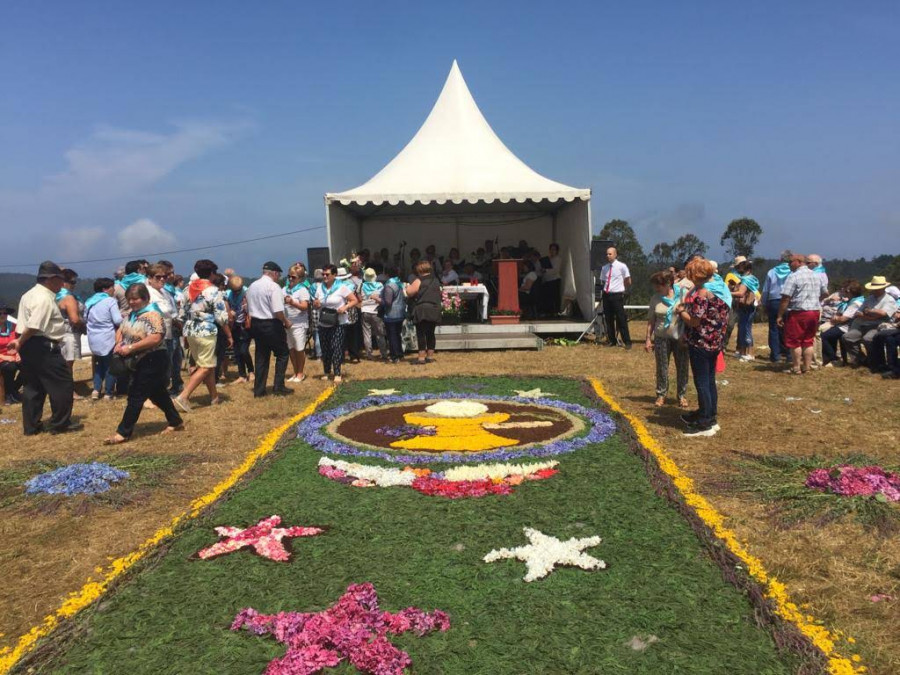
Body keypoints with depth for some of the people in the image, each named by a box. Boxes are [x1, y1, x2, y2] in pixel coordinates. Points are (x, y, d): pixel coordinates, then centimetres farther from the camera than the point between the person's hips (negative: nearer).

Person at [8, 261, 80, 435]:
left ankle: (31, 426, 17)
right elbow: (33, 326, -23)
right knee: (62, 383, -1)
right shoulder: (45, 299, -16)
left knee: (32, 386, 14)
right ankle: (60, 424, 5)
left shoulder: (30, 295, 17)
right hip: (42, 346, -10)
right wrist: (20, 342, -12)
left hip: (28, 345, 11)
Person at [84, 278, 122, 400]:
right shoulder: (110, 301, -13)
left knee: (99, 364, 21)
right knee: (110, 365, 5)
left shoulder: (89, 302, 9)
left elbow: (85, 319, 19)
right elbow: (118, 320, -18)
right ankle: (109, 393, 9)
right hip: (108, 338, -6)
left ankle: (96, 389, 11)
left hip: (93, 339, 6)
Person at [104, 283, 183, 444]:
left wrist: (130, 348, -27)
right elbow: (121, 330, 18)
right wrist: (119, 344, -5)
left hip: (152, 362, -10)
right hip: (139, 362, 10)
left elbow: (156, 338, -29)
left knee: (136, 396, -6)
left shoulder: (152, 315, -18)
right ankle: (175, 422, 28)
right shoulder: (132, 314, 11)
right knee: (156, 393, 17)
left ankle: (123, 432, 1)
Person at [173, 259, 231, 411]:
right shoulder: (214, 291, -10)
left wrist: (185, 334, 22)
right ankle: (183, 397, -12)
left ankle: (214, 396, 24)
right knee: (205, 367, -1)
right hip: (206, 332, -7)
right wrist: (229, 335, 0)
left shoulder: (188, 288, 9)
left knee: (209, 365, 17)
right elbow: (221, 317, -11)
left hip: (190, 331, 7)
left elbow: (183, 314, 14)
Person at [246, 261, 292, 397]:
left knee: (261, 356, 13)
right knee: (283, 354, 7)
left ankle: (259, 389, 15)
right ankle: (278, 387, 5)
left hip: (255, 324, 7)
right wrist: (286, 322, -6)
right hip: (271, 325, -7)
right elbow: (278, 311, -21)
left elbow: (248, 308, 14)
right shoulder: (273, 286, -15)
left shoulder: (252, 286, 9)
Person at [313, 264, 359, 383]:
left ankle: (337, 374, -8)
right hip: (323, 324, 5)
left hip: (338, 324, -5)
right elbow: (315, 304, 17)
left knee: (336, 347, -10)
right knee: (325, 348, 9)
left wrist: (345, 307, -23)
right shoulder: (320, 288, 8)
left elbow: (355, 300, -7)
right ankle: (327, 372, 23)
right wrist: (315, 304, -7)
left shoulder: (342, 287, -6)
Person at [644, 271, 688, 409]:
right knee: (661, 368, 7)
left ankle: (682, 395, 22)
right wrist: (648, 338, 1)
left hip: (680, 338, -1)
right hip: (661, 338, 2)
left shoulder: (681, 295, -7)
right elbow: (651, 320, 4)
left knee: (682, 368, 7)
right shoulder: (655, 298, 0)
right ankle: (661, 395, 20)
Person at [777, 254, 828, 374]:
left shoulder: (793, 276, -13)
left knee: (794, 342, 2)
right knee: (808, 341, 14)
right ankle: (807, 367, 17)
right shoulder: (817, 276, 11)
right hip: (815, 311, 7)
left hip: (798, 312, -7)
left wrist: (780, 315, -14)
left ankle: (796, 368, 4)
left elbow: (785, 298, -17)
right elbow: (825, 293, 21)